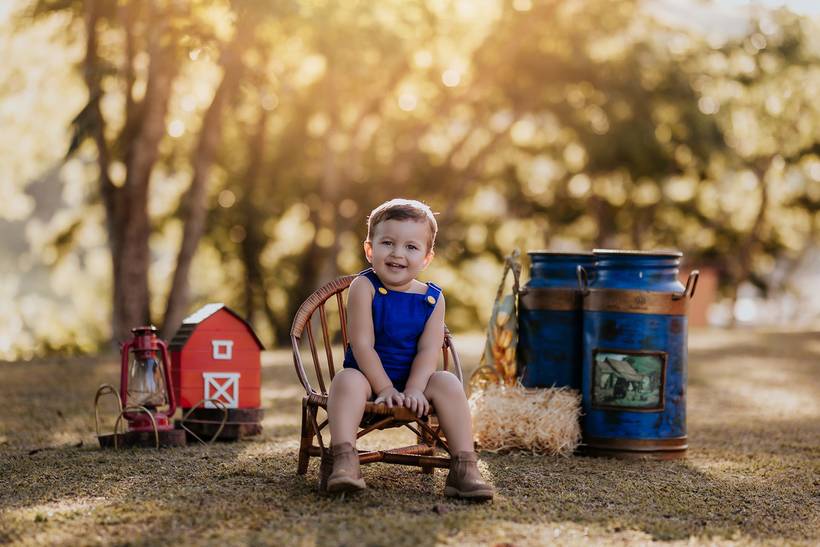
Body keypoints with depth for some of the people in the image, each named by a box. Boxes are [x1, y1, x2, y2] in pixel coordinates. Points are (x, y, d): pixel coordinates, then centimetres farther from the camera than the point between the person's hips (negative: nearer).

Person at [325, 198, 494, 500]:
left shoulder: (433, 299, -1)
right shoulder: (364, 287, -11)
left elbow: (428, 350, -8)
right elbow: (362, 345, -16)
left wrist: (414, 389, -24)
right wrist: (385, 389, -22)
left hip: (414, 378, 3)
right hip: (368, 375, -3)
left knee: (448, 383, -22)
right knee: (346, 381, -33)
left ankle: (464, 468, -23)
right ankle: (344, 462, -43)